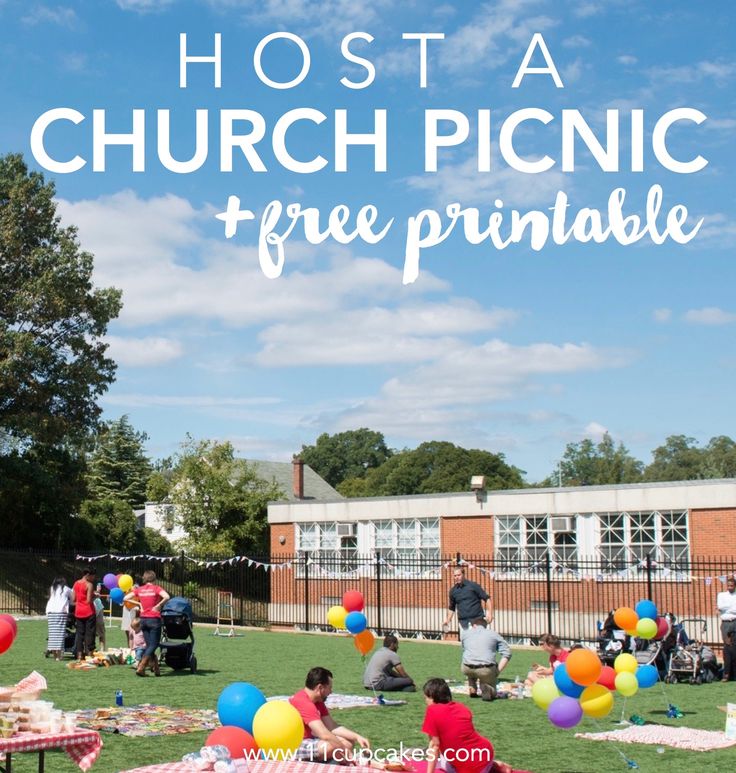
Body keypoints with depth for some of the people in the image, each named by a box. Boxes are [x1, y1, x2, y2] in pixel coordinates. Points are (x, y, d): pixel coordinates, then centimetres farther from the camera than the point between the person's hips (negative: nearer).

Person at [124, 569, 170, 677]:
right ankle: (141, 667, -14)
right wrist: (158, 605, -12)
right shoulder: (156, 588, -7)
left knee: (149, 645, 13)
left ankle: (156, 669, 13)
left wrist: (138, 603, 9)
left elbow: (125, 598, 3)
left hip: (143, 619, 5)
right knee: (153, 645, 0)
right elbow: (167, 597, -24)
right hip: (154, 619, -5)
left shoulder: (139, 589, 5)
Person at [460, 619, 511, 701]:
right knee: (492, 694, 22)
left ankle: (472, 690, 23)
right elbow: (507, 653, 8)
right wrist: (497, 672, 5)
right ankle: (485, 687, -11)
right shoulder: (493, 634, 17)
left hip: (467, 669, 2)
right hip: (486, 670, -2)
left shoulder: (466, 634, 22)